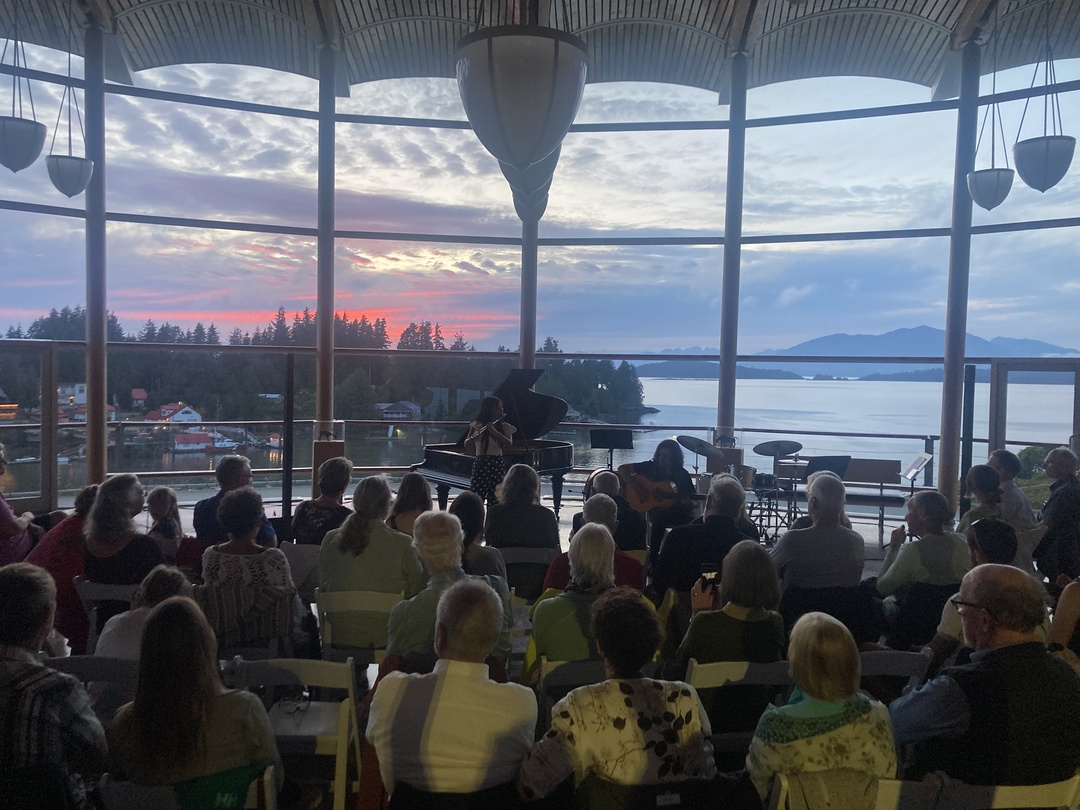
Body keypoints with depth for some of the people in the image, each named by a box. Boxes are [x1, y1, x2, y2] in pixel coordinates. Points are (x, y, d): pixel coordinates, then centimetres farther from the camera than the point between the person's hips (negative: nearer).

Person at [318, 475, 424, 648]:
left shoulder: (330, 539, -4)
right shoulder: (403, 544, -14)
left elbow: (323, 586, 8)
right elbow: (415, 592, -3)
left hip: (340, 636, 4)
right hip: (386, 638, -4)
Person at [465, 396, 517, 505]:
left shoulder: (505, 427, 6)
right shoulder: (477, 425, 3)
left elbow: (509, 444, -9)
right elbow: (467, 445, -2)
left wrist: (493, 431, -18)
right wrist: (474, 436, -23)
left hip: (497, 465, 2)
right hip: (480, 464, -1)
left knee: (494, 501, 3)